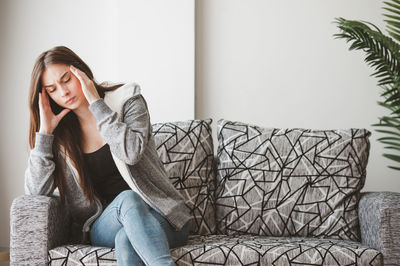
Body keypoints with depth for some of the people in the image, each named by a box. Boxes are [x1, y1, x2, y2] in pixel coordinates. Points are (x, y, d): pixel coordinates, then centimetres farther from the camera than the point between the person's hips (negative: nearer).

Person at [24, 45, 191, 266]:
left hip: (160, 216, -1)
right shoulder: (60, 135, 9)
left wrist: (96, 103, -15)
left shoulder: (126, 100, 1)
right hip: (103, 228, 2)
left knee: (125, 238, -36)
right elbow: (36, 191, -2)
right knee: (127, 199, -34)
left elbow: (132, 152, -19)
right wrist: (45, 131, -5)